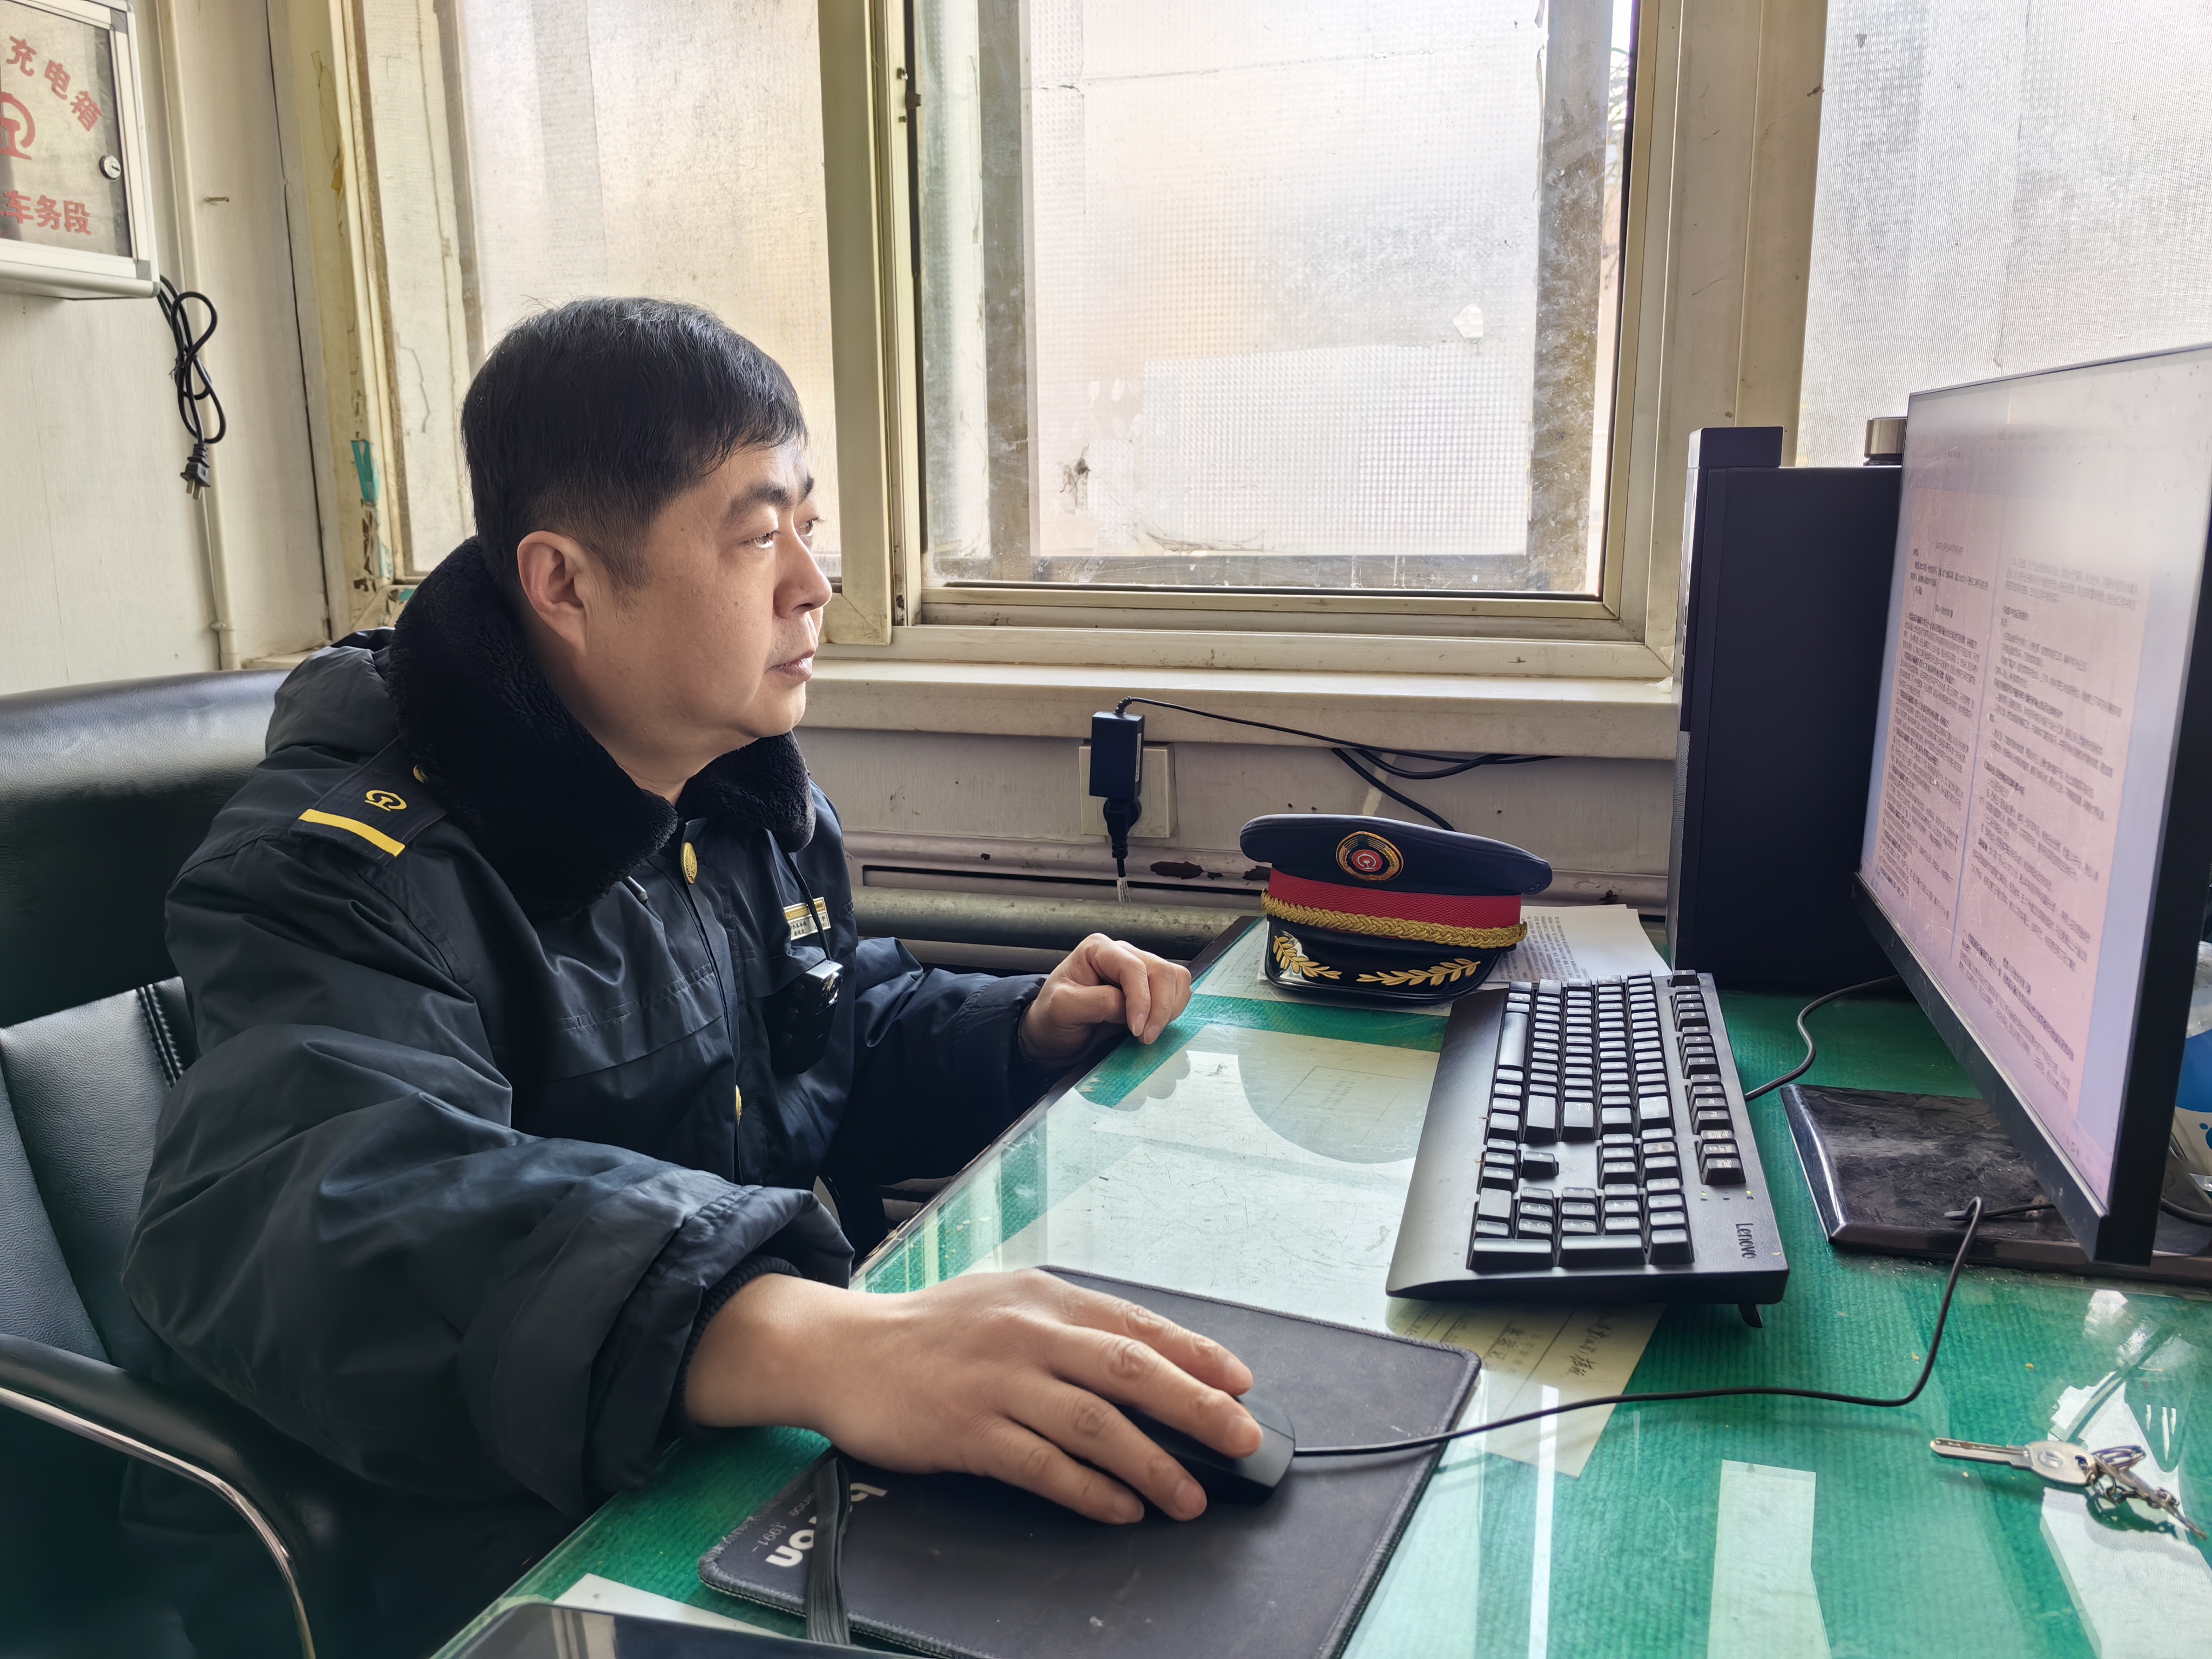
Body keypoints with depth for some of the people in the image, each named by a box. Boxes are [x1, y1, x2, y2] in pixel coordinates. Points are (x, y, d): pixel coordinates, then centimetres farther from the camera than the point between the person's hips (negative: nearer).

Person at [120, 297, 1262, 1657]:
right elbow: (306, 1225, -38)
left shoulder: (756, 801, 6)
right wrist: (812, 1341, -53)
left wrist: (1029, 1027, 0)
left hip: (757, 1492, 7)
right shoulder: (352, 865, -19)